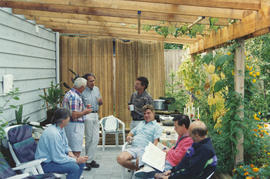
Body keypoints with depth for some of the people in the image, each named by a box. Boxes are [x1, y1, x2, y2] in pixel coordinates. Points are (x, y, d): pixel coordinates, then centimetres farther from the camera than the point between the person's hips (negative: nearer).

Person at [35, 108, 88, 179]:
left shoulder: (61, 128, 0)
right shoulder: (53, 134, -30)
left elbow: (65, 145, 15)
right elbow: (58, 158, -26)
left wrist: (69, 152, -6)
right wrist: (76, 160, -19)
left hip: (55, 157, 10)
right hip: (46, 163, -10)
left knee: (81, 163, 2)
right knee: (74, 167, -26)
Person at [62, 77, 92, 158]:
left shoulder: (69, 93, 13)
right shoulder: (75, 97, -19)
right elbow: (74, 115, -25)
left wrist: (83, 109, 20)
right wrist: (85, 112, -9)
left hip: (68, 124, 10)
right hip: (75, 125, -10)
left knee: (71, 149, 16)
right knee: (76, 151, -5)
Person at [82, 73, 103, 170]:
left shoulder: (96, 89, 12)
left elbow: (100, 103, 20)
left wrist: (100, 102, -1)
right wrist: (85, 107, -29)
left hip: (96, 115, 7)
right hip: (87, 115, -7)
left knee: (96, 138, 4)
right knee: (89, 138, 1)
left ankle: (89, 160, 11)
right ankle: (89, 160, 13)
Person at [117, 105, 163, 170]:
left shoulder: (157, 126, 11)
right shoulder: (141, 123, 31)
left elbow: (156, 141, -3)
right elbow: (132, 132, 35)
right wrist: (128, 136, 9)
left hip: (144, 149, -5)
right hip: (133, 148, 6)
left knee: (139, 162, -38)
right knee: (120, 159, -23)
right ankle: (136, 168, -2)